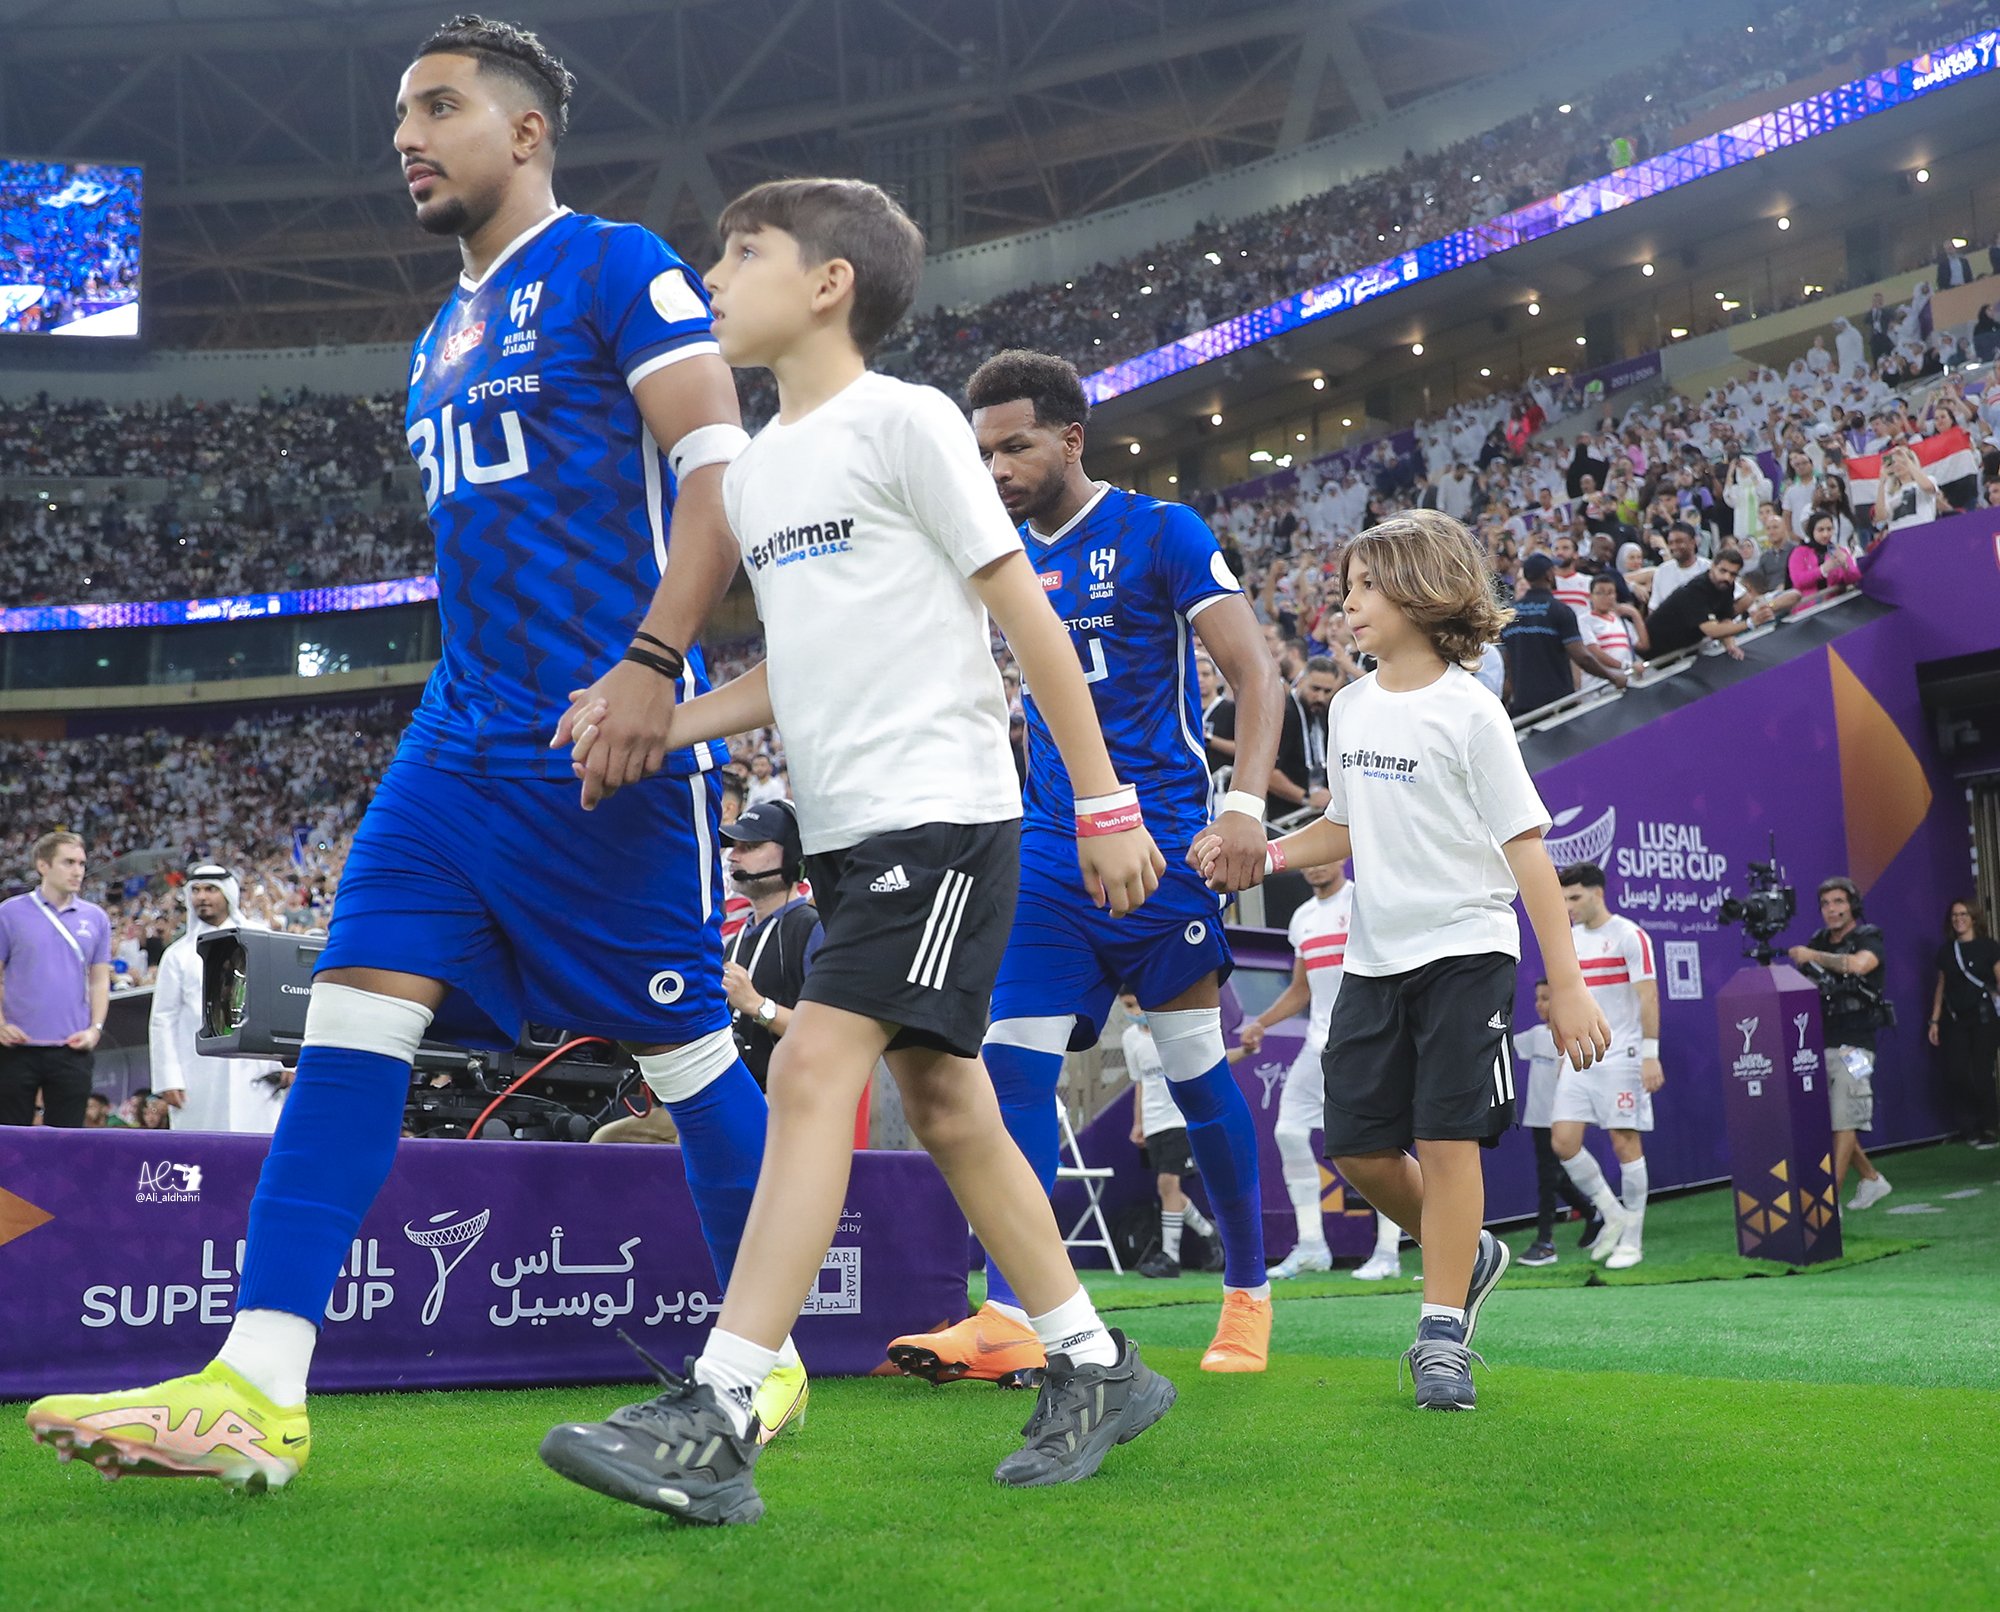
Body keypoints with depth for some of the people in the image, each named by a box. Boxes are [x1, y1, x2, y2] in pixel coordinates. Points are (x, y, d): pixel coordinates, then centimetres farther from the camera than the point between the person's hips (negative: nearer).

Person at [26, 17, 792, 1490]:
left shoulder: (614, 268, -2)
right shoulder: (444, 337, 23)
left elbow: (720, 471, -12)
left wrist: (648, 665, -22)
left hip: (606, 730, -8)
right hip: (462, 736, 8)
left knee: (686, 1039, 0)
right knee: (353, 1011, -5)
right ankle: (257, 1393, -8)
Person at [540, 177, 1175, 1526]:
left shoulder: (904, 419, -7)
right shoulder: (752, 473, 16)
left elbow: (1026, 614, -6)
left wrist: (1106, 802, -8)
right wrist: (659, 722, 5)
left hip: (942, 814, -8)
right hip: (846, 832, 8)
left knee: (814, 1072, -17)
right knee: (942, 1103, 10)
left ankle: (714, 1419, -18)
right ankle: (1097, 1369, 23)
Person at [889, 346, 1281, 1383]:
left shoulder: (1160, 533, -5)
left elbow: (1256, 675, -8)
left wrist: (1246, 803, -21)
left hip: (1160, 841, -5)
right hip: (1049, 851, 5)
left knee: (1198, 1073, 1)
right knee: (1014, 1067, -6)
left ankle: (1248, 1298, 17)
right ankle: (1006, 1320, -6)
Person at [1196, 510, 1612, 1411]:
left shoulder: (1468, 711, -10)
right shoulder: (1350, 708, 9)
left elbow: (1526, 848, -10)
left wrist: (1567, 986, -13)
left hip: (1465, 949, -6)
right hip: (1374, 956, 6)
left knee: (1446, 1137, -8)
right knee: (1357, 1146, 5)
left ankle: (1442, 1333, 2)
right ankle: (1467, 1256, 30)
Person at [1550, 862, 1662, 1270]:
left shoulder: (1630, 936, -8)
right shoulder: (1568, 939, 12)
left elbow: (1648, 997, -11)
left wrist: (1650, 1056, -17)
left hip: (1621, 1058, -6)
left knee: (1625, 1143, -2)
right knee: (1562, 1141, -4)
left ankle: (1632, 1239, 8)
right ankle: (1612, 1214, 13)